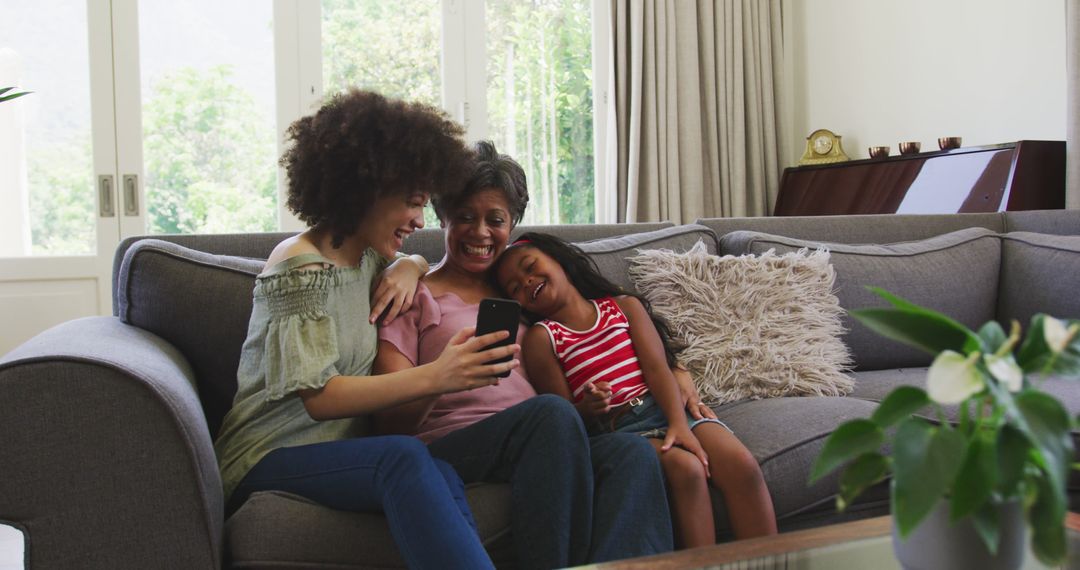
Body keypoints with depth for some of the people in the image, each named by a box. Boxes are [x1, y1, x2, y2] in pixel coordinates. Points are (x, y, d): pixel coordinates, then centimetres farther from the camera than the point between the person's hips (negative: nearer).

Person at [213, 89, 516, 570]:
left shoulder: (366, 254, 12)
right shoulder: (299, 267, -13)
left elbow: (410, 258, 37)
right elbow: (318, 397, -20)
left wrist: (407, 269, 10)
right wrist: (434, 377, -32)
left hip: (335, 448, 6)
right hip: (270, 458, -6)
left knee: (442, 478, -31)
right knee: (405, 457, -38)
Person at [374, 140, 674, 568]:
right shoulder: (415, 295, 11)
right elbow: (390, 423, 1)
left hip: (541, 445, 5)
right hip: (446, 446, -4)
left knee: (632, 452, -27)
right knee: (552, 411, -35)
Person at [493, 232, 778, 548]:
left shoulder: (624, 306, 16)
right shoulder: (541, 337, 7)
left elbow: (657, 368, 2)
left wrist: (679, 422, -16)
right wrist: (586, 408, -22)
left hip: (666, 407, 4)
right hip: (615, 427, -3)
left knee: (742, 465, -21)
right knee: (686, 468, -32)